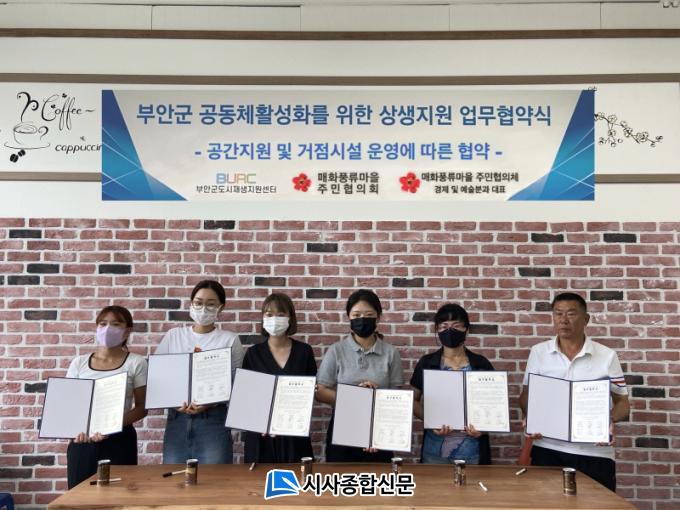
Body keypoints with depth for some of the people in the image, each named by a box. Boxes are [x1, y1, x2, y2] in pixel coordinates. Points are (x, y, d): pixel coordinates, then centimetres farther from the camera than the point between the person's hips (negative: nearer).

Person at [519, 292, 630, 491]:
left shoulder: (607, 356, 0)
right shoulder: (538, 352, 3)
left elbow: (622, 402, 5)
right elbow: (526, 394, 8)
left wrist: (611, 420, -16)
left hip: (595, 453, 0)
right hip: (548, 450, 1)